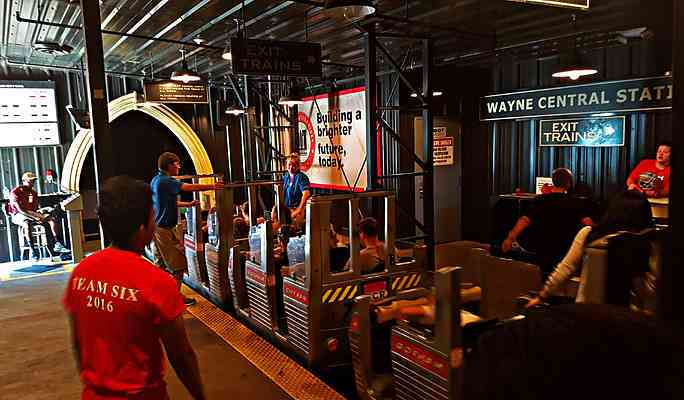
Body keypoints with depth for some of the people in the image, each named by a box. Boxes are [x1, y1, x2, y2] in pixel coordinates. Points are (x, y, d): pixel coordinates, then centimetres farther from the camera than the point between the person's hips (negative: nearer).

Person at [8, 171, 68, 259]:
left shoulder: (34, 192, 15)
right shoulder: (15, 192, -7)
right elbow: (20, 210, -17)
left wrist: (39, 215, -6)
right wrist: (34, 218, -25)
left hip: (32, 213, 6)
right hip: (19, 215, -6)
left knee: (51, 219, -17)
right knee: (27, 224, -40)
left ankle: (56, 245, -25)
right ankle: (32, 250, -38)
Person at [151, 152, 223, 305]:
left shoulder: (156, 180, 12)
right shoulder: (165, 181, -19)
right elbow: (189, 187, -25)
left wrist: (188, 204, 19)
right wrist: (212, 186, -22)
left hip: (158, 227, 10)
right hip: (166, 228, -10)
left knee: (163, 263, 20)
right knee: (179, 264, -1)